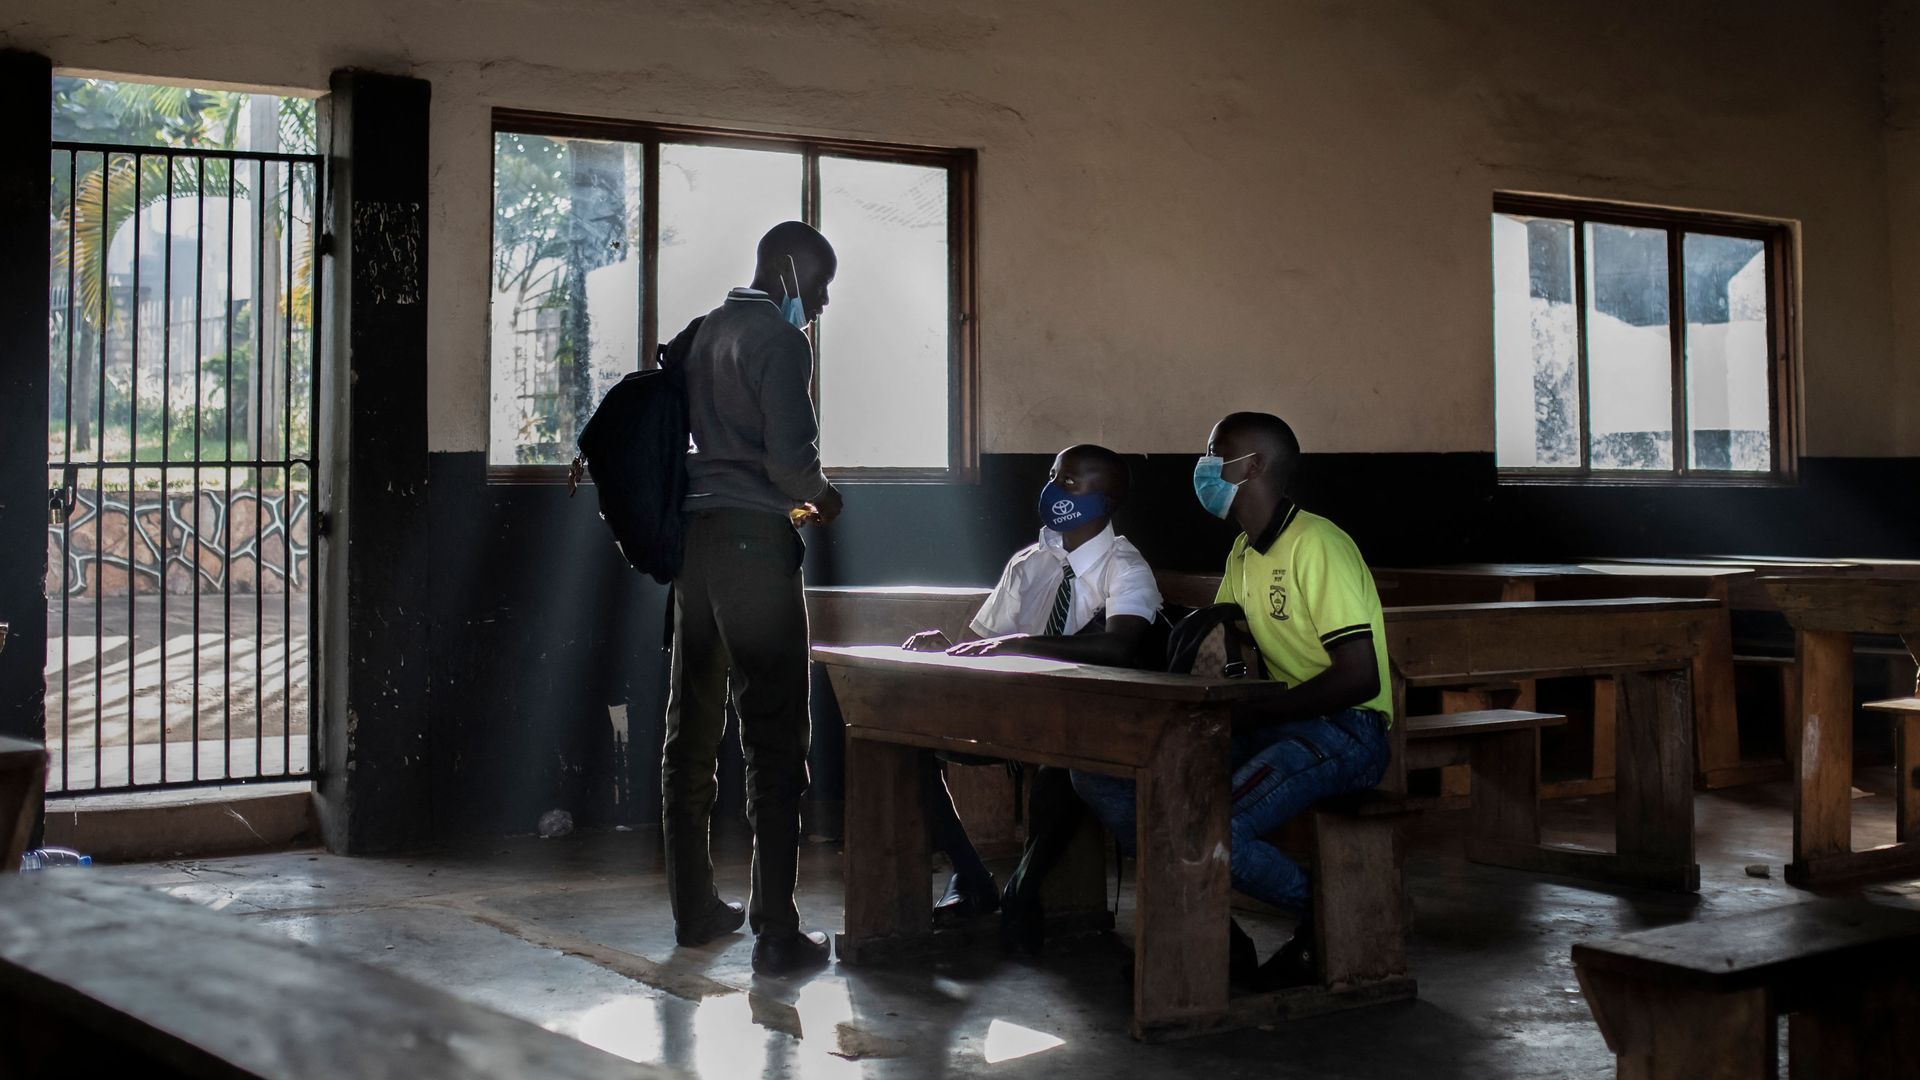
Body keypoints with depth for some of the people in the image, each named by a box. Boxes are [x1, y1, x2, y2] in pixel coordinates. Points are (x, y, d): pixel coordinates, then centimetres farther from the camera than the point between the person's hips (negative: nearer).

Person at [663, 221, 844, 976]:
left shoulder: (705, 334, 17)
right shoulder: (779, 340, -8)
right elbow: (791, 454, -17)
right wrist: (821, 497, 3)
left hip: (694, 537, 8)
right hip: (752, 541, -8)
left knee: (692, 728, 11)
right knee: (773, 737, -6)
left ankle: (694, 908, 20)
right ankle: (776, 934, -6)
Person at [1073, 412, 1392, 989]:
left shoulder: (1316, 546, -16)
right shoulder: (1242, 553, 13)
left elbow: (1360, 677, -22)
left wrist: (1251, 716, -19)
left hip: (1345, 731, -9)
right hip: (1277, 724, 9)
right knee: (1100, 774, -5)